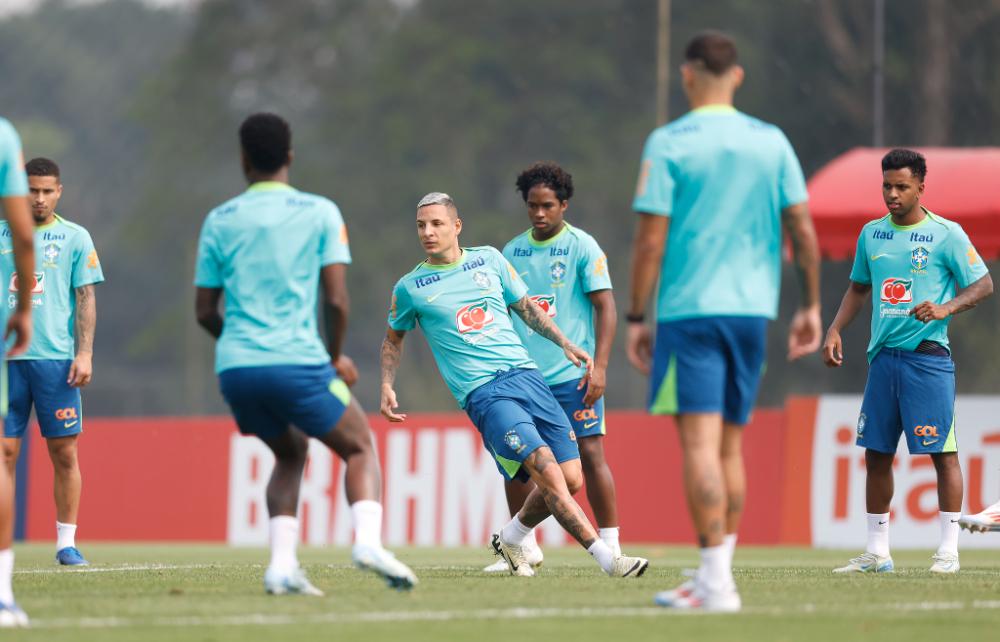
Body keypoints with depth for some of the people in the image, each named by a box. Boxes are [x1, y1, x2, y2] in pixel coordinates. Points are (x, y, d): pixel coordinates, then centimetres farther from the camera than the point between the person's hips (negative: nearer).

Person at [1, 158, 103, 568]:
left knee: (64, 452, -2)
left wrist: (84, 353, -5)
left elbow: (86, 299, 4)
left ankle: (66, 544, 3)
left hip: (57, 357, -1)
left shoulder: (75, 238, 7)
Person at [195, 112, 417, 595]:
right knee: (360, 448, 12)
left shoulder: (219, 221, 11)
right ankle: (367, 540, -15)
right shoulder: (320, 213, 4)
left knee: (290, 453, 25)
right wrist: (335, 358, 13)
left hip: (235, 368, 4)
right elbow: (336, 300, -3)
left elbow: (205, 312, 12)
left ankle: (282, 565, 5)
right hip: (297, 361, -3)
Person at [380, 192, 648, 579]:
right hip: (482, 394, -4)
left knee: (571, 480, -1)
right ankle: (607, 559, -20)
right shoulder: (410, 289, 5)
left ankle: (510, 538, 23)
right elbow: (394, 338, 22)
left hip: (526, 374, 4)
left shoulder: (489, 259, 11)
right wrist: (387, 388, 10)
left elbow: (526, 308, 21)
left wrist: (564, 343, 10)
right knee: (549, 474, -20)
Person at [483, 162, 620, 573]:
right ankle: (524, 547, 15)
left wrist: (599, 366, -14)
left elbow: (605, 308, -5)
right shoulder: (512, 252, 11)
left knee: (589, 454, -9)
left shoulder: (582, 247, -2)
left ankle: (610, 546, -2)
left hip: (573, 375, -5)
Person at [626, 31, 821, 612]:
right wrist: (811, 307, 13)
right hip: (753, 306, 5)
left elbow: (650, 240, -8)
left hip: (689, 308, -5)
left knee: (700, 439, -9)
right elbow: (803, 230, 6)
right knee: (730, 444, 13)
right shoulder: (771, 142, 7)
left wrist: (635, 318, -1)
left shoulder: (668, 144, -4)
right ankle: (714, 579, 17)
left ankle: (718, 580, -17)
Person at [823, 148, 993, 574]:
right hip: (883, 357, 6)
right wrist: (835, 329, 12)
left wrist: (945, 308, -19)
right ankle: (877, 553, 14)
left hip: (927, 355, -6)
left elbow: (983, 285, -3)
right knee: (876, 454, 7)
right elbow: (859, 287, 24)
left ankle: (949, 551, -2)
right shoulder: (871, 234, 13)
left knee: (942, 452, -7)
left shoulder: (946, 234, -4)